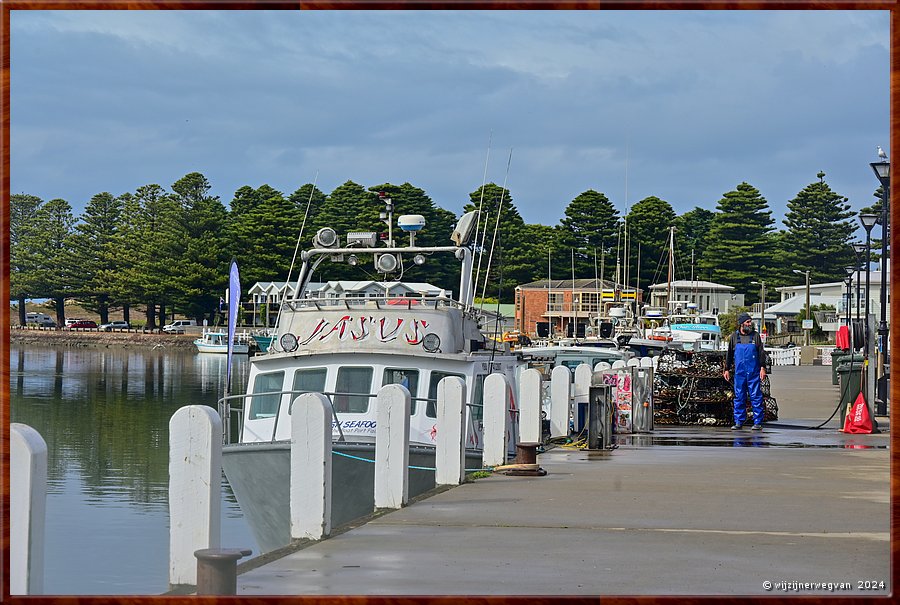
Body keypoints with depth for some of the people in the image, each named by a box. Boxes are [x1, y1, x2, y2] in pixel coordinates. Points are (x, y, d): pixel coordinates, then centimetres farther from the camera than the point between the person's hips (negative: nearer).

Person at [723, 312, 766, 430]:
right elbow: (729, 354, 14)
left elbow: (761, 353, 5)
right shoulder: (734, 337, 8)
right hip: (739, 373, 1)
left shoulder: (755, 336, 5)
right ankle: (739, 422, 11)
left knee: (756, 397, -2)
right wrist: (727, 369, 12)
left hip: (754, 372, -1)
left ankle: (758, 422, 2)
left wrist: (762, 368, -4)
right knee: (739, 397, 4)